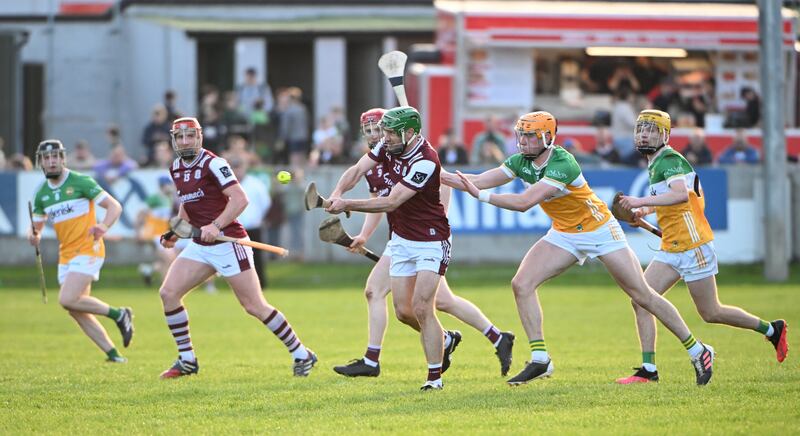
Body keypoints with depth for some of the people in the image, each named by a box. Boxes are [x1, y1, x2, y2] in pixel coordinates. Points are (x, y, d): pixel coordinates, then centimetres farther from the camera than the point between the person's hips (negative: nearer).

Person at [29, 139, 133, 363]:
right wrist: (34, 236, -6)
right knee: (76, 311, 2)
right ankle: (112, 353, 11)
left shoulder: (80, 182, -9)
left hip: (87, 250, -7)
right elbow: (36, 225, 19)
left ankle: (119, 315, -5)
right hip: (66, 256, 7)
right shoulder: (41, 194, 9)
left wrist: (103, 227, -29)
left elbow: (114, 206, -9)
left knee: (67, 300, -21)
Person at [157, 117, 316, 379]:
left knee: (254, 306, -6)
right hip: (200, 246, 8)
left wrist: (216, 226, -31)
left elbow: (240, 199, -22)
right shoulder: (176, 169, 10)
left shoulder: (213, 164, -14)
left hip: (228, 242, -8)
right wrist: (176, 231, 12)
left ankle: (301, 355, 7)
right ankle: (187, 360, 5)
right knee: (168, 293, -5)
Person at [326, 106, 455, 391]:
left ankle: (435, 376, -8)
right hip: (401, 239, 8)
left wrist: (347, 205, -31)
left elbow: (392, 202, -29)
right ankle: (443, 341, 32)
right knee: (404, 311, 5)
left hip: (430, 241, -8)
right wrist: (337, 193, -28)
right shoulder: (389, 146, -2)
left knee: (421, 308, -16)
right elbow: (358, 170, -7)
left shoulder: (425, 161, -26)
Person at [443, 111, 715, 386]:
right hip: (564, 236, 7)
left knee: (643, 296, -4)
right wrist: (440, 177, -21)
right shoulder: (522, 162, -7)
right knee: (521, 284, -12)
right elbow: (478, 181, -8)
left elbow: (524, 203, -37)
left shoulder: (562, 164, -30)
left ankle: (698, 352, 9)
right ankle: (539, 360, -7)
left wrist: (482, 195, -39)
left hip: (600, 231, -7)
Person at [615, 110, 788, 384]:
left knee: (711, 313, 1)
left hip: (692, 246, -9)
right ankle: (648, 369, -3)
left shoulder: (669, 160, -15)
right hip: (671, 249, 9)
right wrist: (647, 211, 17)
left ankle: (772, 330, 20)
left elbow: (681, 194, -34)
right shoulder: (657, 164, 14)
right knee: (641, 301, -4)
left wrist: (641, 202, -38)